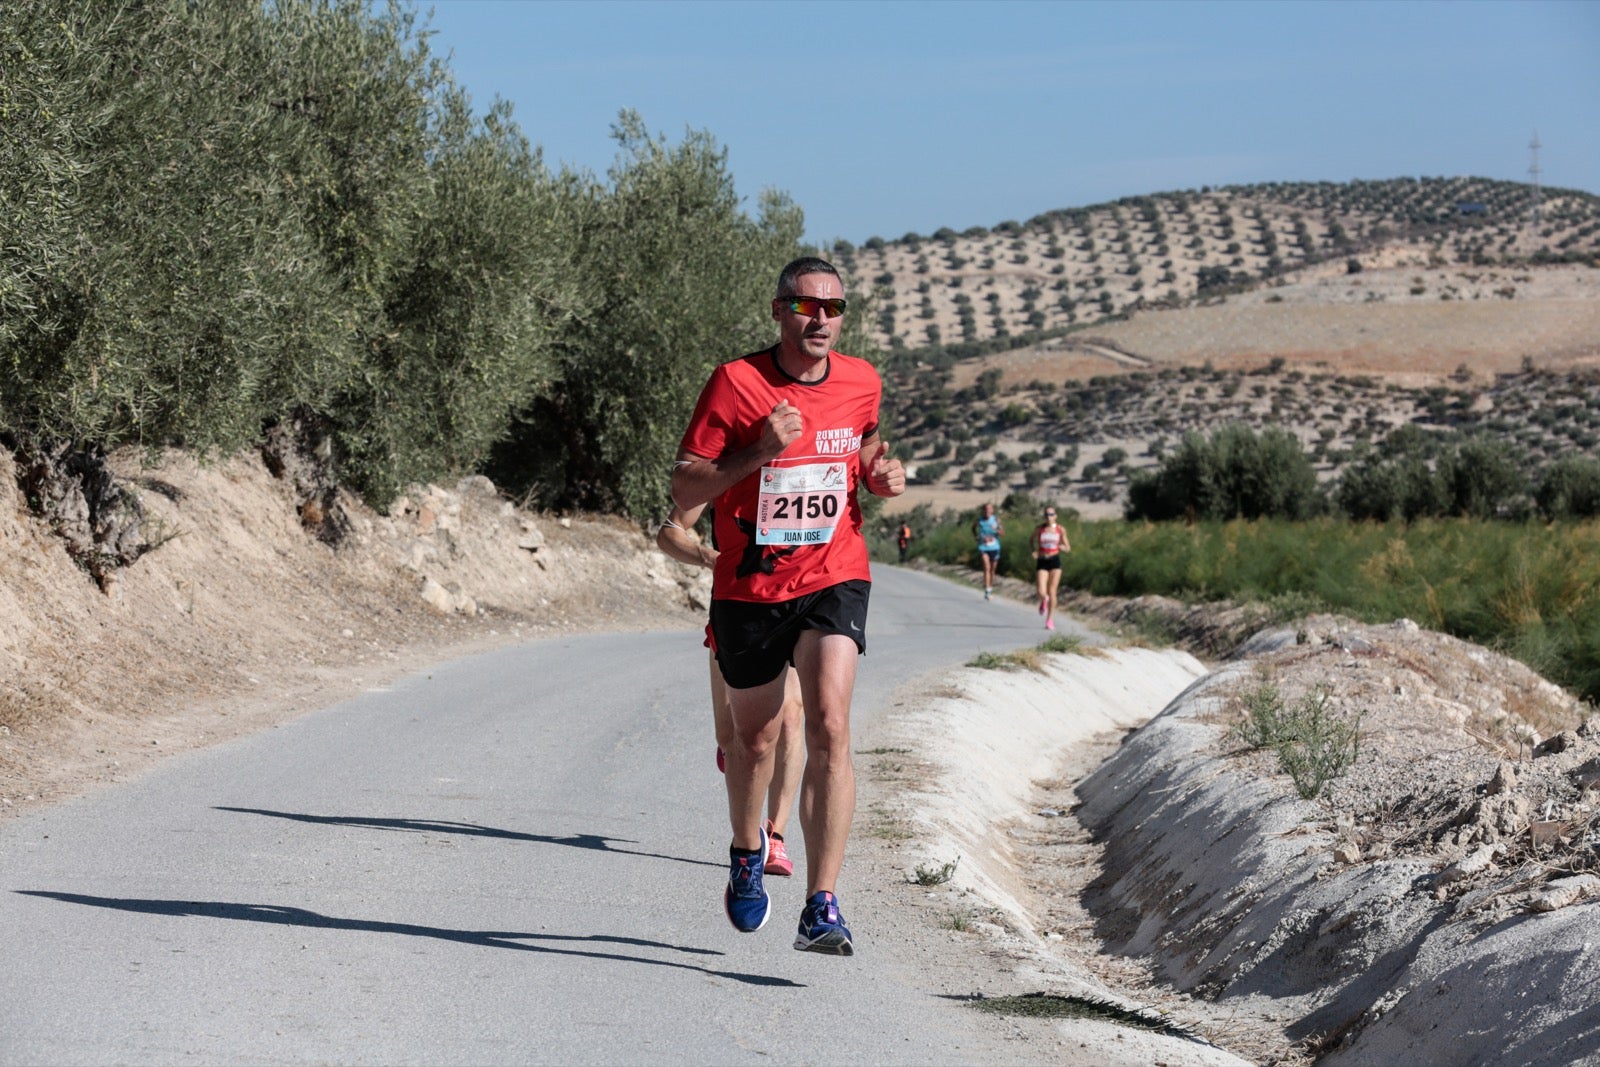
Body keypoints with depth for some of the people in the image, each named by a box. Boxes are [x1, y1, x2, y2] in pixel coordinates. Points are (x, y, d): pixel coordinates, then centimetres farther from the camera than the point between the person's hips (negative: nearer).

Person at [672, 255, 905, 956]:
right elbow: (683, 492, -11)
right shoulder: (736, 384, -10)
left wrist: (882, 477, -1)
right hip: (748, 588, -1)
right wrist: (758, 452, -25)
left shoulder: (861, 383, 2)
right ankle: (746, 852, 47)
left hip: (833, 581, 1)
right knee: (754, 739, 14)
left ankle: (821, 908, -21)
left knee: (829, 726, -20)